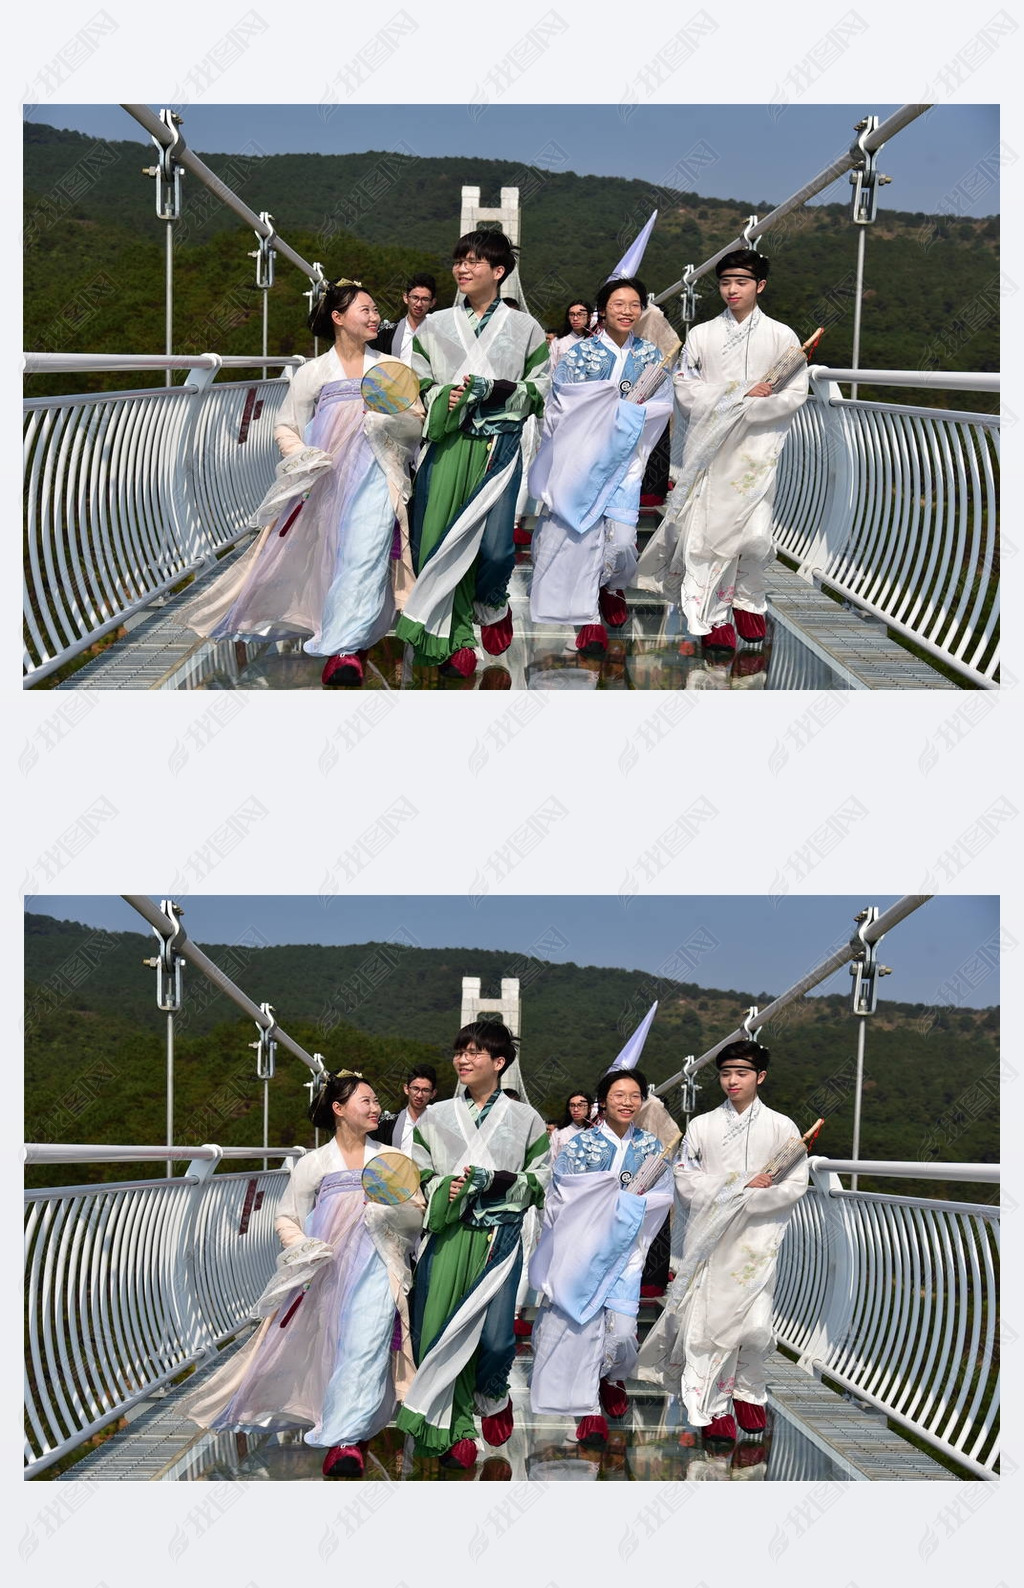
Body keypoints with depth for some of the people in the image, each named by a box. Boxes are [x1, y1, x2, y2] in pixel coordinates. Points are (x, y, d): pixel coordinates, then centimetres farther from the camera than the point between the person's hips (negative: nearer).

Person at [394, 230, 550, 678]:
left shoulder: (524, 328, 9)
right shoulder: (435, 326, 13)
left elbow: (540, 390, 9)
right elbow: (415, 386, 14)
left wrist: (503, 392, -10)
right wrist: (444, 398, -6)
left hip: (499, 444, -2)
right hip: (446, 444, 2)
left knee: (494, 546, -13)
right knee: (437, 538, -5)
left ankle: (491, 605, 21)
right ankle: (453, 636, 9)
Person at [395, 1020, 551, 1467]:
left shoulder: (524, 1120, 9)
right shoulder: (435, 1118, 13)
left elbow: (540, 1182, 8)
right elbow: (415, 1178, 15)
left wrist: (499, 1183, -9)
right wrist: (444, 1189, -5)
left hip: (499, 1235, -2)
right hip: (446, 1234, 2)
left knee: (495, 1336, -12)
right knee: (437, 1328, -4)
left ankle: (492, 1396, 21)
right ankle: (454, 1427, 10)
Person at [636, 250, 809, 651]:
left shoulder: (781, 336, 4)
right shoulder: (701, 335, 9)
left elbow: (795, 394, -3)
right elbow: (686, 389, 0)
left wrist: (744, 410, -12)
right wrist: (741, 393, -10)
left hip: (755, 448, -1)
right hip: (707, 446, 1)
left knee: (754, 534, -9)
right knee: (706, 528, -5)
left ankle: (747, 601, 17)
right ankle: (713, 616, 4)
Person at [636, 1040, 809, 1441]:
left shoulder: (781, 1127, 3)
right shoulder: (702, 1126, 8)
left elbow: (795, 1186, -4)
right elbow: (686, 1181, 0)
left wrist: (744, 1199, -12)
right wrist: (741, 1184, -10)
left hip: (756, 1239, -1)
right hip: (707, 1237, 1)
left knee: (755, 1325, -9)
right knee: (705, 1320, -4)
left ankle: (747, 1391, 17)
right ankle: (713, 1406, 8)